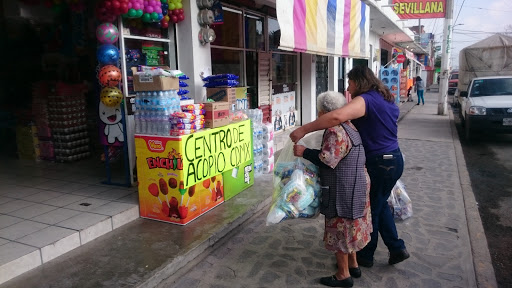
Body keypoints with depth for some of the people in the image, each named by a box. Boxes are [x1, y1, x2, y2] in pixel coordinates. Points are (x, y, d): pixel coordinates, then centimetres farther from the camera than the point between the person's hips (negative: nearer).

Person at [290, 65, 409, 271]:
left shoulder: (365, 100, -18)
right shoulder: (385, 100, 12)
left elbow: (337, 117, -36)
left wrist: (303, 129, -34)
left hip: (379, 163, -9)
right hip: (394, 159, 9)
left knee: (370, 209, 8)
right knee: (379, 204, 24)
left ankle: (365, 255, 26)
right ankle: (396, 248, 30)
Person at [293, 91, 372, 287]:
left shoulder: (335, 131, -21)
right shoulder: (348, 127, 11)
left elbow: (327, 159, -28)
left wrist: (304, 152, -20)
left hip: (343, 190, -10)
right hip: (354, 187, 10)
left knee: (340, 229, 2)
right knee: (349, 227, 21)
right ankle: (353, 265, 36)